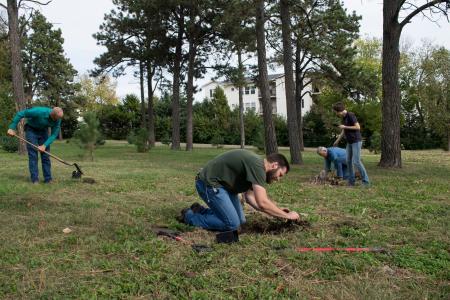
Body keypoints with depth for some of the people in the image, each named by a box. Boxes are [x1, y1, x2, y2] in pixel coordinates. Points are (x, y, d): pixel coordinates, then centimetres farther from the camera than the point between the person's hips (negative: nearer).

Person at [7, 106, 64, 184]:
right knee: (33, 155, -10)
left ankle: (48, 179, 1)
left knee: (46, 155, -2)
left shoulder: (58, 119, -22)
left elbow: (54, 134, -16)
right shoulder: (39, 111, -35)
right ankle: (35, 180, -7)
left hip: (43, 131, 4)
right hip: (31, 130, -4)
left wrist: (44, 145, -28)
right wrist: (12, 128, -25)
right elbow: (20, 114, -25)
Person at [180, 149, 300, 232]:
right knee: (232, 224, -14)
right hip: (209, 183, -10)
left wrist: (278, 211, 7)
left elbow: (249, 197, 11)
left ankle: (200, 210, 20)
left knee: (241, 220, 9)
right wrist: (287, 215, -15)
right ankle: (190, 216, 1)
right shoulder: (258, 166, -23)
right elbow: (262, 203, -29)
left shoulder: (255, 164, 8)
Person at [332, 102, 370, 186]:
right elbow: (343, 131, 21)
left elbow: (358, 127, -21)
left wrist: (345, 126, -17)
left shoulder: (351, 115, -14)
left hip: (356, 141, -8)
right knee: (349, 161, 5)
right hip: (349, 142, 8)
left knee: (356, 161, -13)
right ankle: (351, 181, 11)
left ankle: (366, 181, -5)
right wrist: (337, 141, 23)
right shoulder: (343, 118, 11)